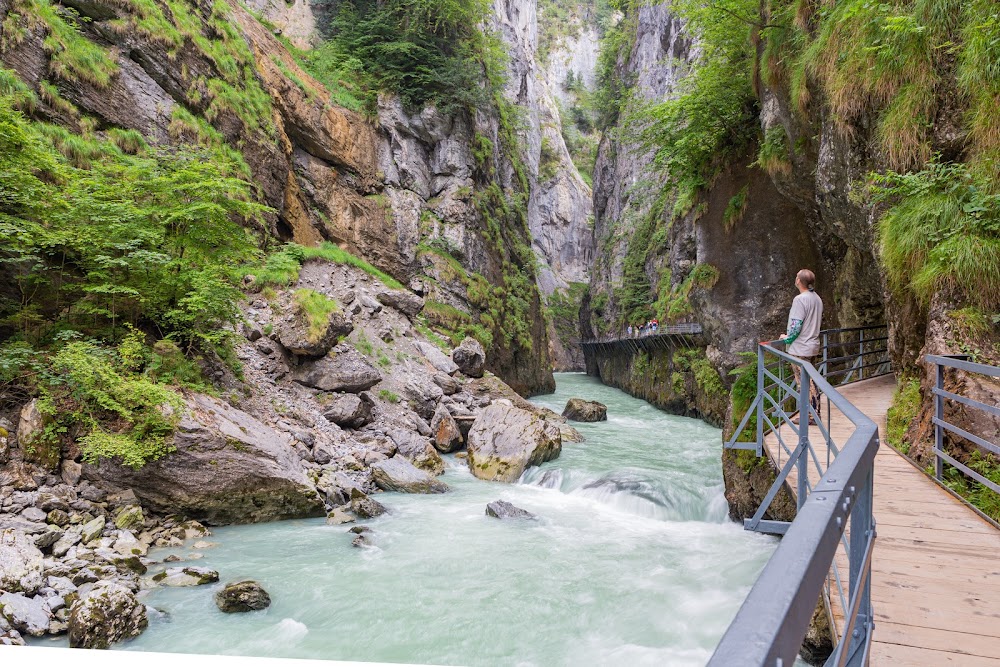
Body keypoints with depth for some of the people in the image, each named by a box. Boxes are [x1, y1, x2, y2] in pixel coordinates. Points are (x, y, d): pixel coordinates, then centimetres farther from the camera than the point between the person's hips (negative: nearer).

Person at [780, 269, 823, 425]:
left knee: (804, 383, -2)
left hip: (800, 349, -9)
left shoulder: (800, 299, -19)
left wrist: (787, 338, -7)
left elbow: (796, 325, -22)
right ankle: (815, 414, 22)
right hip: (813, 346, 9)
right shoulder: (817, 299, 10)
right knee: (810, 382, 16)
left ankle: (809, 417, 3)